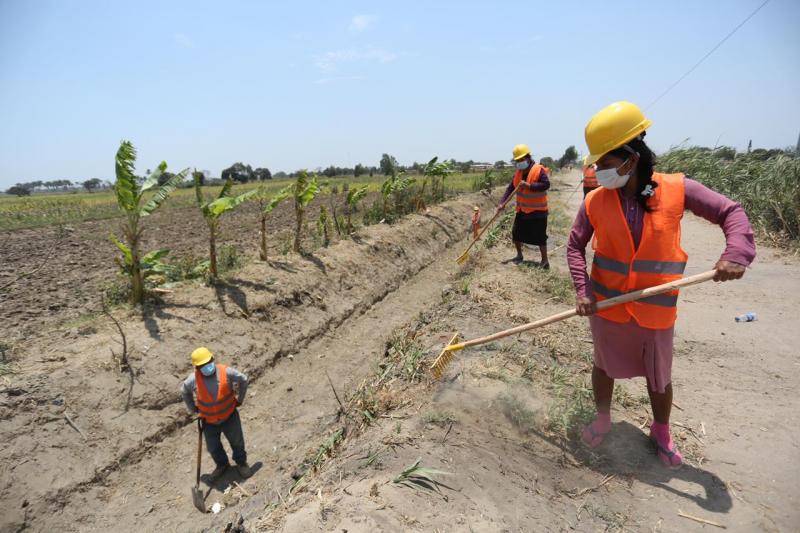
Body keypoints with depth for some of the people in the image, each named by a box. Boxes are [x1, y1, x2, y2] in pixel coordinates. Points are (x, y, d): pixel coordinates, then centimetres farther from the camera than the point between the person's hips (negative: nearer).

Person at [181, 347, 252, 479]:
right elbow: (184, 392, 3)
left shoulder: (226, 372, -25)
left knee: (237, 441, 18)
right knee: (213, 447, 21)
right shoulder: (193, 380, -21)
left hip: (229, 416, -1)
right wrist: (193, 409, 5)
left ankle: (241, 463, 46)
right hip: (209, 421, 2)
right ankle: (222, 465, 51)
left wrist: (239, 400, -3)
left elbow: (243, 380, -7)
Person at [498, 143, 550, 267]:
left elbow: (546, 184, -24)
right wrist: (501, 203, -8)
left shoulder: (539, 170, -15)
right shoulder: (518, 172, 5)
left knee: (540, 236, -2)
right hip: (522, 210, 7)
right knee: (516, 233, 14)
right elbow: (510, 188, 3)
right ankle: (519, 255, 33)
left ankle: (545, 261, 9)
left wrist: (529, 185, -28)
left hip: (537, 211, -7)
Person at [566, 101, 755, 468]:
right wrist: (582, 291, -15)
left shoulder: (676, 189, -11)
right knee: (603, 367, 18)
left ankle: (661, 434, 44)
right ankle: (602, 420, 44)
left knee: (659, 377, 17)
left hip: (655, 311, 0)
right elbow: (575, 247, -3)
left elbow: (731, 213, -4)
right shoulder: (595, 201, -10)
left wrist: (737, 253, -24)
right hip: (606, 308, 0)